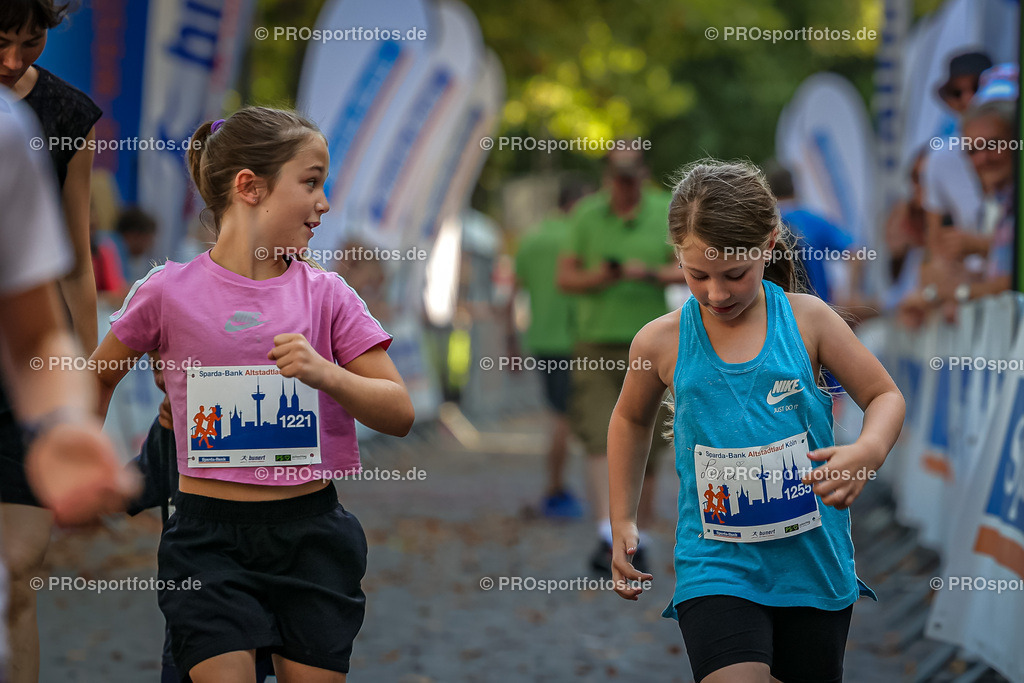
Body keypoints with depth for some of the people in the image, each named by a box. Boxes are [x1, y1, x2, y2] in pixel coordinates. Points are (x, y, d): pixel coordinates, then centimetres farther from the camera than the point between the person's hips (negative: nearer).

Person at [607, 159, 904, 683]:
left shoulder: (807, 320, -4)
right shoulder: (663, 341, -2)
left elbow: (885, 396, 3)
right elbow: (632, 421, 18)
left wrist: (867, 452, -19)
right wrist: (622, 524, 15)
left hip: (813, 561, 2)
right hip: (717, 566, -1)